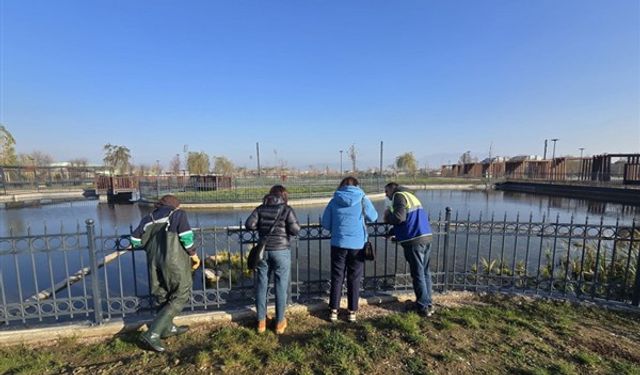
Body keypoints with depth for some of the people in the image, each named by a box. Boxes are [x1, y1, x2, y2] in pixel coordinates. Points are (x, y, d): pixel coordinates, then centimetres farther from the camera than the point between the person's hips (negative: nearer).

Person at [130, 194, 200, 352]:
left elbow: (135, 240, 12)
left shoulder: (149, 218, 18)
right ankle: (152, 334, -3)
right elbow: (186, 235, -12)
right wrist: (193, 254, -2)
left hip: (154, 261, 6)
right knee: (180, 296, 3)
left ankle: (168, 328, 36)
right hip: (174, 261, -6)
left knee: (162, 295, 21)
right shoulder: (178, 214, 3)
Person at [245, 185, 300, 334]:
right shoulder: (287, 209, -7)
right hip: (281, 251, -3)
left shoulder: (261, 208, 3)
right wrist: (296, 224, 7)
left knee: (261, 285, 13)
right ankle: (280, 322, 20)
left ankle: (261, 321, 24)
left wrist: (261, 226, 12)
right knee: (281, 286, 8)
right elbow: (295, 229, -14)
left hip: (263, 251, 3)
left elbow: (249, 224, -4)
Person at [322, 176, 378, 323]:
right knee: (354, 279, 13)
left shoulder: (334, 201, -1)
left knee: (337, 278, 12)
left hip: (338, 244, 1)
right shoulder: (362, 199, -3)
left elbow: (325, 224, 2)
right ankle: (352, 311, 22)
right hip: (358, 245, 0)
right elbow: (373, 217, 8)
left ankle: (333, 310, 20)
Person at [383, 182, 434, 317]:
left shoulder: (398, 195, -4)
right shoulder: (409, 195, 23)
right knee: (425, 272, 16)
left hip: (414, 240, -9)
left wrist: (387, 216, 1)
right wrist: (392, 233, 29)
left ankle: (424, 307, 11)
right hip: (426, 237, 9)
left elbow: (399, 217, -19)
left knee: (418, 274, 2)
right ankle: (428, 303, 25)